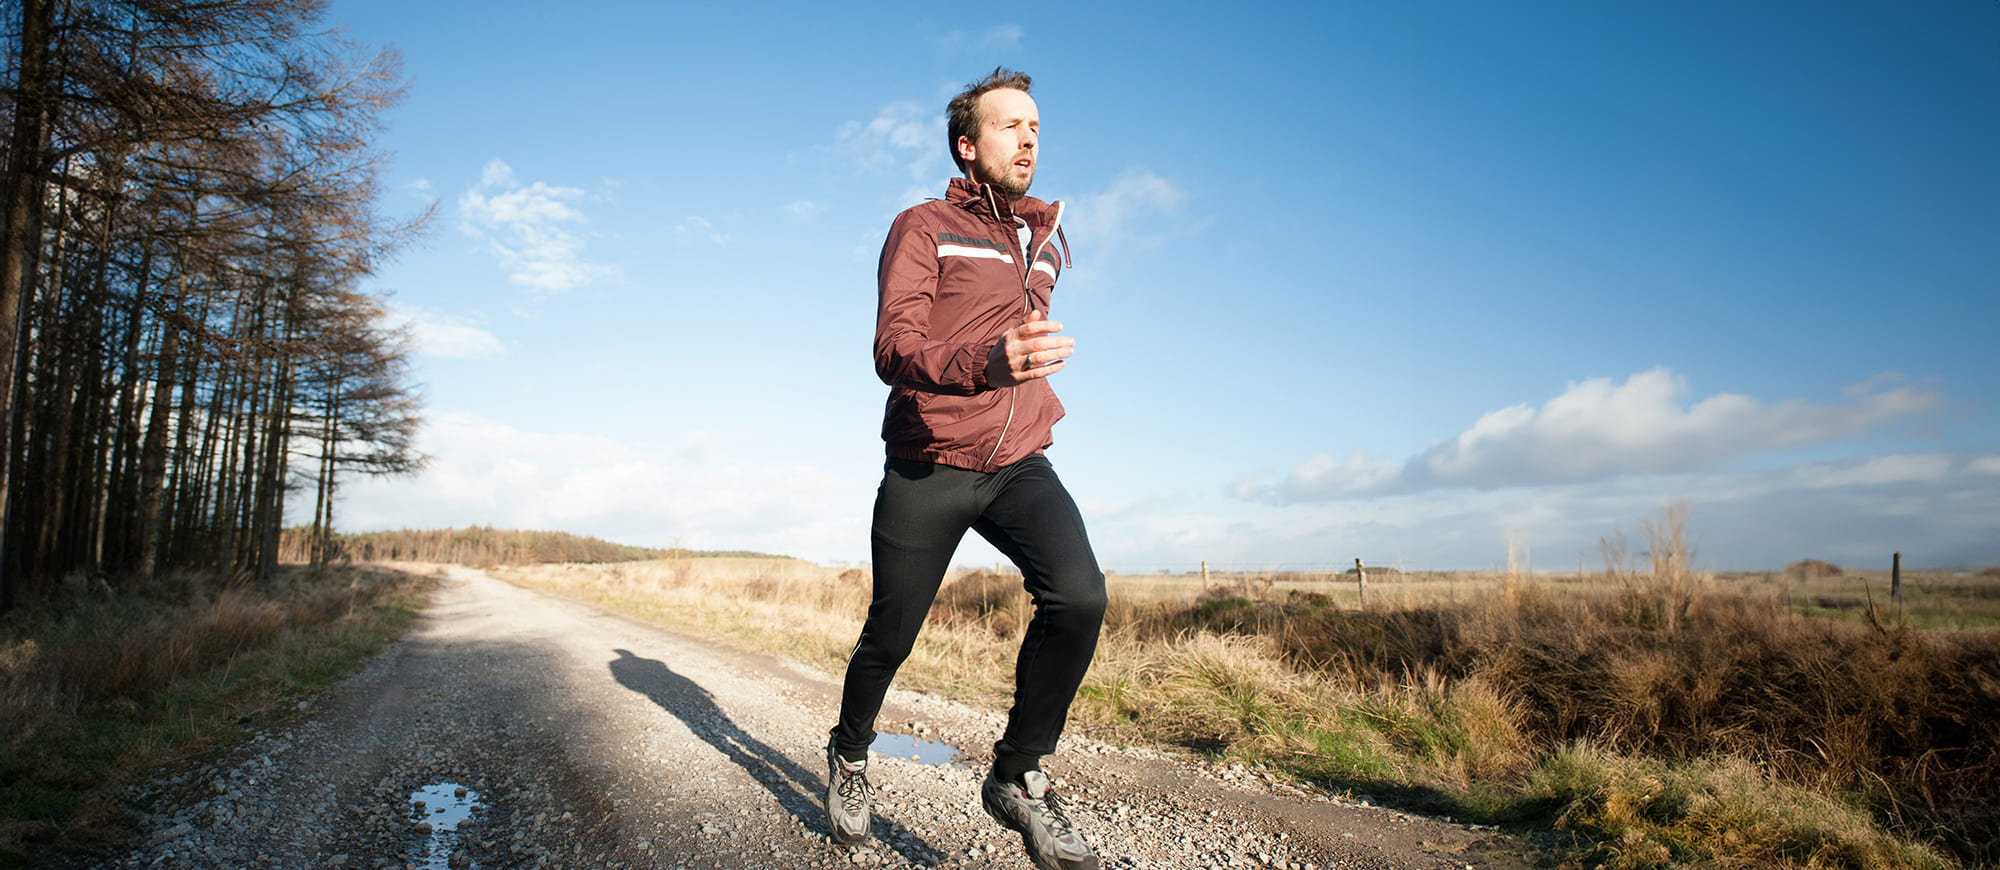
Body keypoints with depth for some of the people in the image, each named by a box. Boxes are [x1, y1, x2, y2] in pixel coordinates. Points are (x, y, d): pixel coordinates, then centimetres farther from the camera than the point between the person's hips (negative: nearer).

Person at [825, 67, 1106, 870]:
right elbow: (893, 349, -19)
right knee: (890, 636, 7)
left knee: (1079, 595, -23)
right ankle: (849, 755, 39)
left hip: (1019, 465, 4)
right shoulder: (923, 228, -4)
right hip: (926, 469, -3)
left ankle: (1017, 777, -4)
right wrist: (986, 365, -36)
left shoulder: (1049, 236, 15)